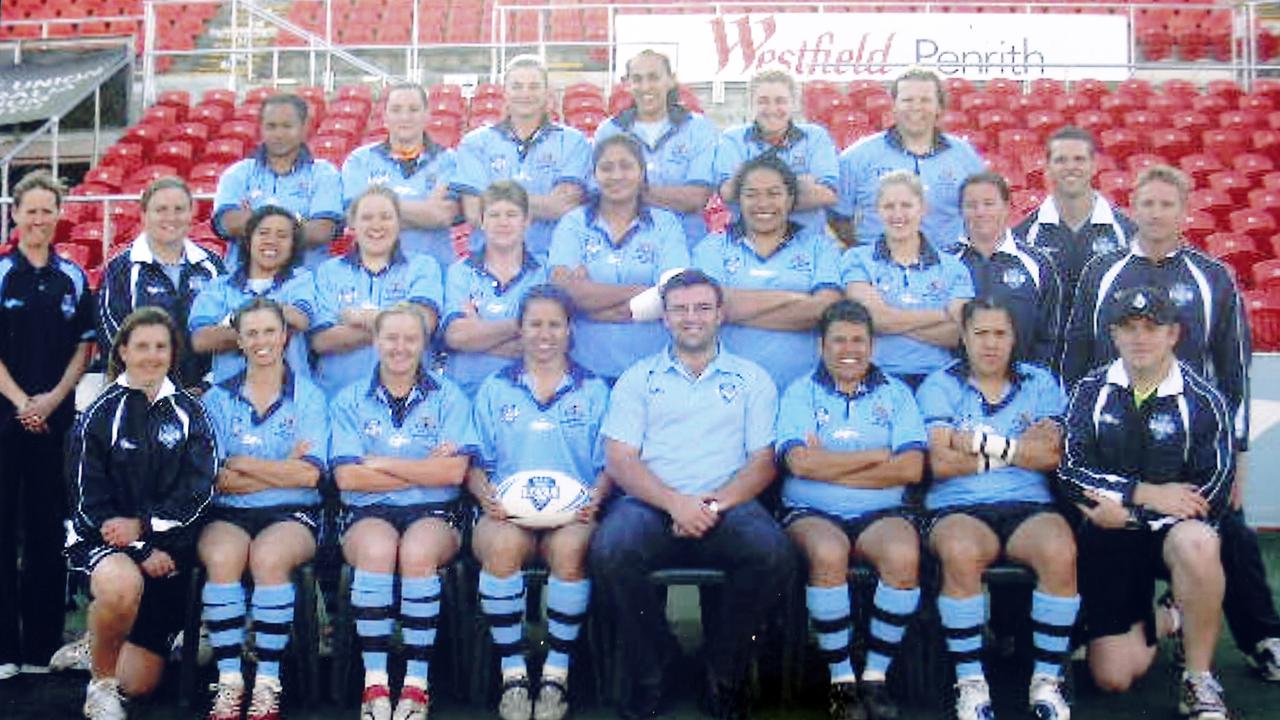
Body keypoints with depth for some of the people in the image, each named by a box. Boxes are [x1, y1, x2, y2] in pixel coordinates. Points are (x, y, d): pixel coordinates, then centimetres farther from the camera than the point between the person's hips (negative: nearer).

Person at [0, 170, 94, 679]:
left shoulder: (73, 278, 8)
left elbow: (84, 347, 7)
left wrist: (52, 398, -6)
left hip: (56, 417, 3)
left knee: (48, 528, 6)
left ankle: (43, 645, 13)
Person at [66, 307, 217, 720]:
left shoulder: (189, 413, 6)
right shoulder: (101, 415, -1)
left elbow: (200, 489, -4)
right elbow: (88, 499, -6)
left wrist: (144, 525, -19)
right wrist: (142, 551, -16)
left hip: (168, 548, 3)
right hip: (105, 539, -2)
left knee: (139, 684, 2)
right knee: (122, 583, -40)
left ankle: (93, 647, 39)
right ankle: (100, 684, -13)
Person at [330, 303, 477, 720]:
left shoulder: (448, 397, 10)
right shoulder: (350, 400, 12)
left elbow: (454, 471, -5)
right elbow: (347, 477, -2)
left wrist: (382, 463, -4)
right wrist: (424, 470, -5)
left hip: (434, 512, 0)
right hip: (368, 513, 1)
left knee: (417, 551, -34)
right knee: (377, 548, -34)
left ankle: (417, 685, -28)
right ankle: (374, 685, -29)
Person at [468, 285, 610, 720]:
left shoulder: (593, 390, 17)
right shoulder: (495, 390, 19)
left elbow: (608, 464, 12)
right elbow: (475, 463, 15)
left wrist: (595, 496, -8)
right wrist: (486, 495, -7)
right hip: (507, 510, 1)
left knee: (570, 549, -37)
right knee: (503, 545, -36)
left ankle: (556, 674, -21)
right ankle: (512, 673, -23)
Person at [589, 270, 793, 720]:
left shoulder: (751, 379, 17)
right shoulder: (638, 378, 17)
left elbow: (763, 462, 8)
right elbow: (619, 461, 5)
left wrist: (714, 504, -12)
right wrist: (675, 503, -13)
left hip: (727, 507, 0)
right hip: (652, 504, 0)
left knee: (773, 553, -32)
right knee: (609, 550, -33)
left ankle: (724, 677, -10)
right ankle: (647, 678, -11)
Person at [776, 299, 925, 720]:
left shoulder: (895, 394, 14)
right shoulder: (800, 393, 11)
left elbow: (911, 468, -2)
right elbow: (801, 462, -8)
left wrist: (830, 466, -5)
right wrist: (879, 455, -4)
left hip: (881, 512, 1)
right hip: (811, 512, -1)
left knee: (904, 555, -31)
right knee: (828, 553, -35)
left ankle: (876, 677, -16)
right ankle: (841, 678, -18)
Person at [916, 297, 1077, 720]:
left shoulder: (1041, 383, 17)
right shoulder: (940, 386, 11)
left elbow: (1051, 456, 1)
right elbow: (941, 462, -5)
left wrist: (987, 442, -7)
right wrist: (1021, 450, 0)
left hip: (1029, 506, 2)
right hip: (959, 508, -2)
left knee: (1061, 551, -31)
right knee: (961, 553, -36)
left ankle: (1047, 681, -16)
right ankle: (970, 684, -22)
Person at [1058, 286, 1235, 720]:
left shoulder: (1202, 401, -4)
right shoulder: (1091, 391, 3)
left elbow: (1211, 497, -10)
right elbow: (1069, 471, -7)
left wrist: (1127, 512, -15)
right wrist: (1147, 494, -18)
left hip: (1172, 530, -2)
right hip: (1108, 538, 2)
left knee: (1198, 544, -40)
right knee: (1113, 677, -6)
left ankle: (1199, 682, -19)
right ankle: (1160, 623, 30)